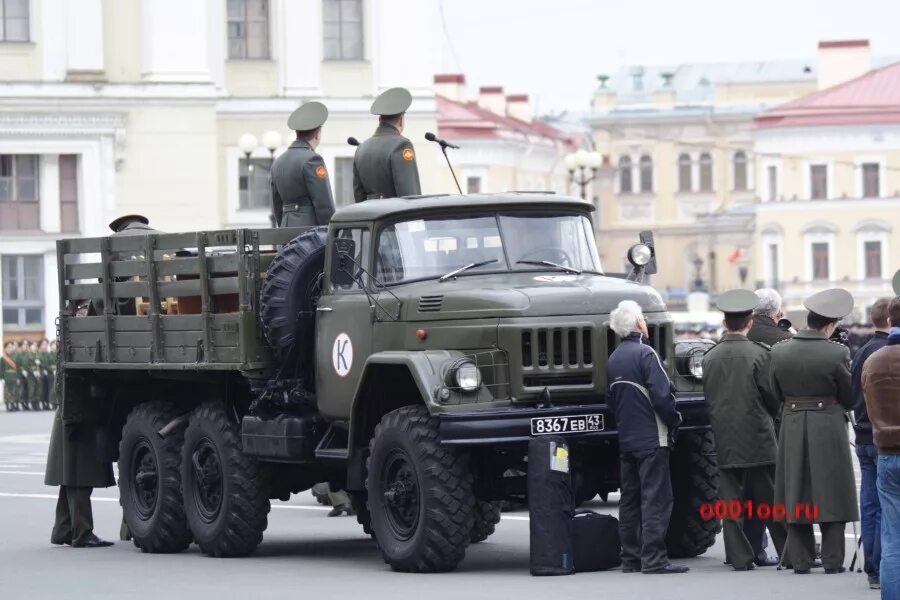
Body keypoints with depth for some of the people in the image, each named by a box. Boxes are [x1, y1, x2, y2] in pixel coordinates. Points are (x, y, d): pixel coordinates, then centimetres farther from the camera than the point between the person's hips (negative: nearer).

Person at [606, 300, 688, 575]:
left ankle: (630, 559, 11)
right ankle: (653, 559, -13)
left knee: (630, 498, 10)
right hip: (651, 438, -8)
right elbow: (661, 395, -18)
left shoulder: (613, 359, 11)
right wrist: (675, 420, -3)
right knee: (655, 499, -8)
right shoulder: (644, 354, -13)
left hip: (625, 438, 8)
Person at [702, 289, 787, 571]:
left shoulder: (710, 357, 2)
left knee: (731, 501, 5)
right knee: (770, 499, 3)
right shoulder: (758, 354, -10)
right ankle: (789, 551, 7)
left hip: (725, 440, 3)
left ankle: (740, 556, 3)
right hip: (758, 439, -3)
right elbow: (772, 396, -6)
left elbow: (708, 399, 9)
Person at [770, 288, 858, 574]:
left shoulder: (779, 351, -4)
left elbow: (777, 393, 6)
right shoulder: (837, 353, -14)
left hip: (793, 427, 3)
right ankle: (832, 560, 6)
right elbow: (849, 397, -5)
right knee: (830, 495, 5)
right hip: (829, 428, -3)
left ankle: (800, 560, 9)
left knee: (796, 494, 9)